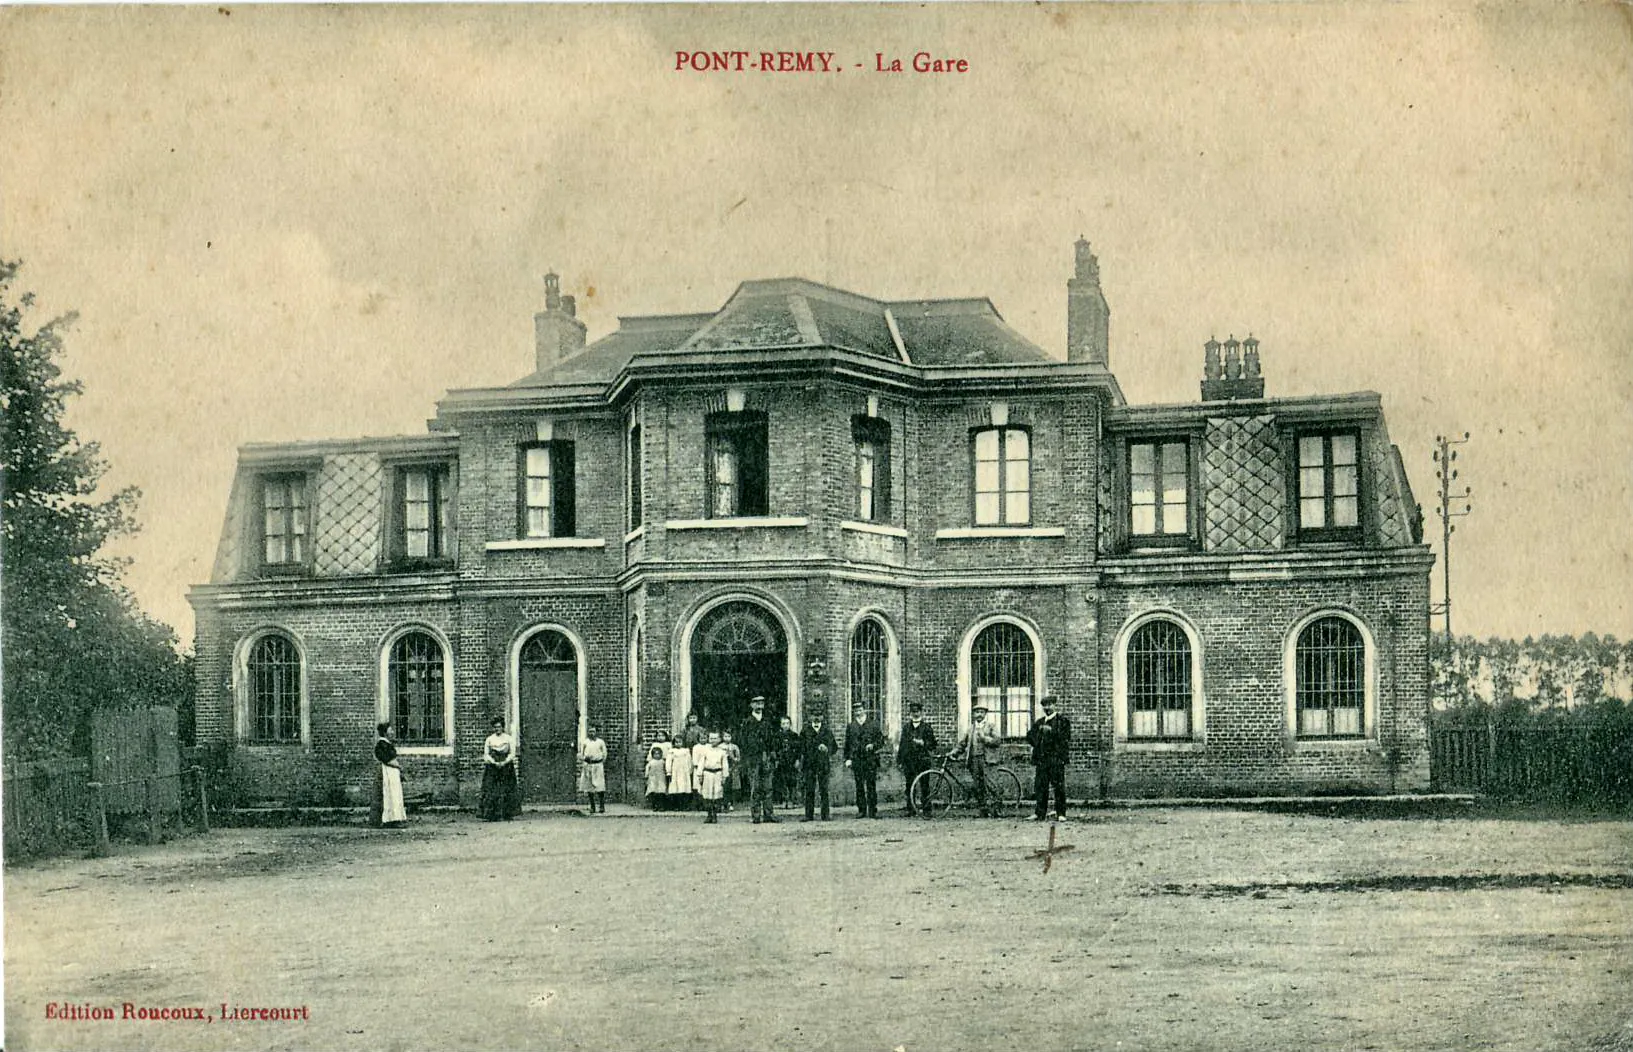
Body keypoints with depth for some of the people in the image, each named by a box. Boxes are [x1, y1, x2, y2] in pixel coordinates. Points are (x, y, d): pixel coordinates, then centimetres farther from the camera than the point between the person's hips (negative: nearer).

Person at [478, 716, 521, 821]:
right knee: (490, 791, -7)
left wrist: (504, 762, -13)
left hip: (506, 767, 0)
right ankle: (491, 815, -8)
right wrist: (495, 763, -11)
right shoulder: (489, 739, 7)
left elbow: (512, 753, 2)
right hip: (492, 768, 0)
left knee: (507, 791, -3)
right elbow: (486, 754, 4)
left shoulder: (509, 739, 6)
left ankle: (508, 814, 1)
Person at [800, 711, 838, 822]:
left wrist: (827, 750, -5)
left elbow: (834, 747, 14)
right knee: (809, 790, 0)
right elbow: (802, 748, 5)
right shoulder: (806, 733, 7)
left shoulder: (827, 733, 9)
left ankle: (825, 815, 3)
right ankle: (809, 814, 4)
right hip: (810, 764, 0)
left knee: (824, 790, 0)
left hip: (823, 765, 0)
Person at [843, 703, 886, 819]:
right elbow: (847, 744, 12)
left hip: (871, 760, -2)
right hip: (856, 760, 2)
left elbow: (881, 741, 7)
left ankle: (873, 811, 0)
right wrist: (847, 758, 2)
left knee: (871, 786, -3)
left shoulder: (874, 724, 7)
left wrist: (873, 745, -12)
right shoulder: (850, 727, 12)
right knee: (859, 787, 3)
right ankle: (861, 810, 9)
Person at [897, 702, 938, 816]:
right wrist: (899, 759, 15)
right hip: (909, 759, 3)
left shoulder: (926, 726, 4)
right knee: (908, 785, 1)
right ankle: (910, 809, 7)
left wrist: (923, 743, -16)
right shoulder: (906, 726, 15)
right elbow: (902, 743, 18)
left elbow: (932, 744, 2)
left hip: (923, 759, -3)